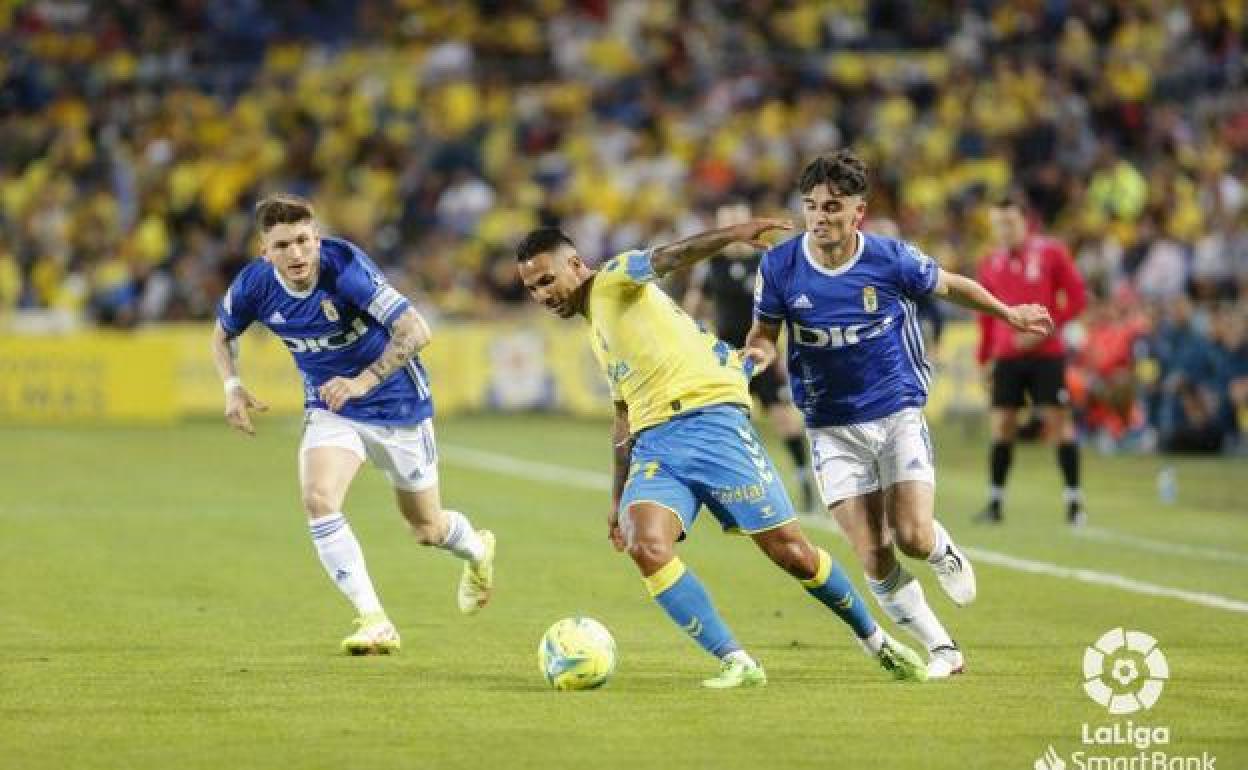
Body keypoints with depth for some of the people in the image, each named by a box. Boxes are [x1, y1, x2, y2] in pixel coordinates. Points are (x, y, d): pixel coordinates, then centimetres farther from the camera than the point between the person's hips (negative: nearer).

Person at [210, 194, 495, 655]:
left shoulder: (344, 268, -30)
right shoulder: (254, 287, -16)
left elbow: (415, 331, -33)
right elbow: (222, 335, 7)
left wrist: (363, 381, -39)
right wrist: (232, 387, -10)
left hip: (397, 404, -3)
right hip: (329, 407, 3)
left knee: (427, 529, 12)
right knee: (318, 500, -25)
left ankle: (477, 551, 50)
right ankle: (374, 622, -19)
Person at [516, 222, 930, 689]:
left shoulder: (613, 279, 1)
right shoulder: (596, 329, 25)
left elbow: (665, 259, -20)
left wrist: (731, 235, -37)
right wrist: (618, 501, 30)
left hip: (708, 419, -7)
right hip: (653, 443, 7)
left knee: (790, 552, -5)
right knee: (646, 547, -21)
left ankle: (877, 642, 16)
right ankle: (737, 663, -17)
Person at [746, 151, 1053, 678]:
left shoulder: (892, 259, -11)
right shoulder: (779, 267, -10)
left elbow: (949, 286, 8)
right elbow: (763, 333, 4)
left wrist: (1009, 314, 20)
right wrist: (758, 354, -20)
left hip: (898, 414, -1)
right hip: (832, 430, 1)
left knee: (913, 539, -15)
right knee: (873, 557, -6)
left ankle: (944, 551, 24)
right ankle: (941, 649, 12)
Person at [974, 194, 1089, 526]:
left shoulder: (1051, 252, -2)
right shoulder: (991, 264, 9)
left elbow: (1077, 298, -3)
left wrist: (1045, 327, -13)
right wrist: (984, 357, 12)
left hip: (1045, 353, -3)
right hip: (1007, 357, 3)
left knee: (1059, 421, -6)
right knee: (1001, 426, 0)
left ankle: (1074, 501, -1)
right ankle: (995, 502, 8)